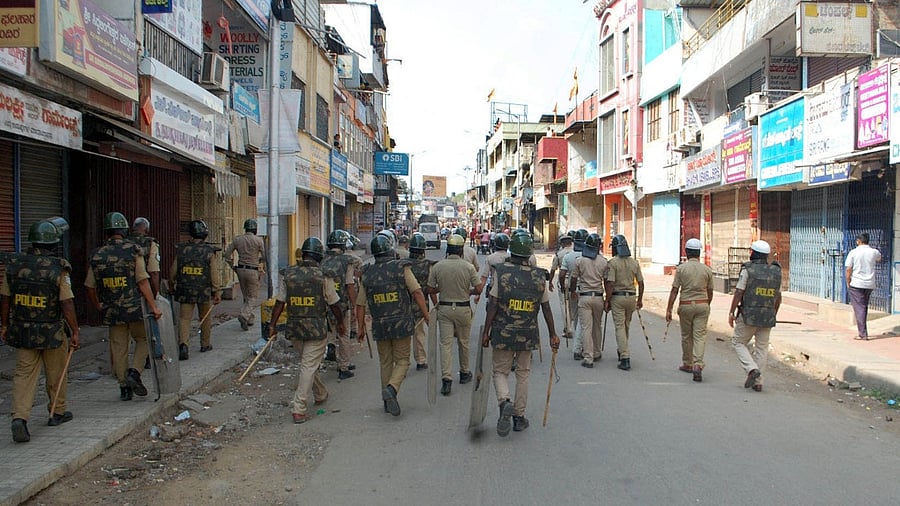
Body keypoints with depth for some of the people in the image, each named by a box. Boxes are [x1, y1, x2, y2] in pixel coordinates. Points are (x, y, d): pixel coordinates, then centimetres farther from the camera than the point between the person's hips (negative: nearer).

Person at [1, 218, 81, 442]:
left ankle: (20, 418, -6)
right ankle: (57, 412, 29)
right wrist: (75, 333, -8)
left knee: (24, 374, 8)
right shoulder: (58, 270, -16)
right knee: (56, 374, 15)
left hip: (21, 331, 3)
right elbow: (67, 305, -17)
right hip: (52, 333, -3)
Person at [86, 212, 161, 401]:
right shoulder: (133, 250, -8)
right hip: (135, 308, -3)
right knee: (143, 339, 15)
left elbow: (90, 288, 9)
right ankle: (134, 373, -2)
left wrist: (99, 307, 25)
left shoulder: (97, 255, 3)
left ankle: (124, 386, 16)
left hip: (111, 312, 3)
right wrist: (153, 307, -10)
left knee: (118, 348, 11)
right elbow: (143, 282, -13)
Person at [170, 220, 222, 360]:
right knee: (205, 318, 16)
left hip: (185, 291, 1)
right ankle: (205, 344, 28)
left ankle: (183, 344, -17)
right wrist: (217, 292, -2)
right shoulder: (210, 251, -8)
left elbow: (173, 271, 6)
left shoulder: (181, 249, -1)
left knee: (184, 318, 3)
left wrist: (174, 284, 24)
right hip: (204, 291, -1)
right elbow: (215, 273, -9)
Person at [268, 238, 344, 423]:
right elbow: (334, 304, -1)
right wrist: (340, 324, 13)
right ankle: (299, 409, -4)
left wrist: (273, 325, 11)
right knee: (309, 366, -1)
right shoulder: (323, 276, -9)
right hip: (316, 329, -4)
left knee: (307, 363, 22)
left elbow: (279, 303, 2)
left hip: (293, 328, 4)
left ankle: (320, 394, 40)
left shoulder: (287, 274, 0)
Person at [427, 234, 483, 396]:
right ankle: (464, 373, 31)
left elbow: (431, 290, 1)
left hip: (444, 309, 1)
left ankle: (446, 378, -10)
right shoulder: (468, 267, -9)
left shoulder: (437, 266, -5)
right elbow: (478, 289, -7)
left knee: (446, 344, 1)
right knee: (463, 342, 16)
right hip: (463, 309, 0)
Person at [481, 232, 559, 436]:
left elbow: (493, 306, -10)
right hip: (528, 334, 2)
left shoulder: (502, 272, -8)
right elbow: (546, 308, 2)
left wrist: (486, 331, -3)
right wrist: (553, 334, 11)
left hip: (503, 333, -2)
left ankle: (504, 402, -14)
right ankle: (519, 416, 22)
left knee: (500, 371, 12)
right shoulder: (539, 276, -1)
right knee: (523, 373, 15)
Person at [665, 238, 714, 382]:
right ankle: (698, 365, -14)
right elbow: (710, 292, 10)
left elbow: (674, 290, -6)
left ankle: (687, 364, 24)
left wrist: (668, 309, -3)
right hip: (702, 305, 1)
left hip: (686, 305, -1)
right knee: (700, 336, 0)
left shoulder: (681, 268, -5)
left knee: (686, 336, 13)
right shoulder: (707, 269, 2)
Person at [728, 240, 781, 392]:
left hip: (749, 315, -4)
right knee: (761, 348, 11)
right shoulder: (776, 272, 6)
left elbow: (739, 293, -11)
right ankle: (758, 382, 12)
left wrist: (731, 312, -4)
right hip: (768, 317, 5)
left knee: (738, 342, 10)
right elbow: (778, 297, 12)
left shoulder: (747, 269, -9)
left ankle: (752, 369, -9)